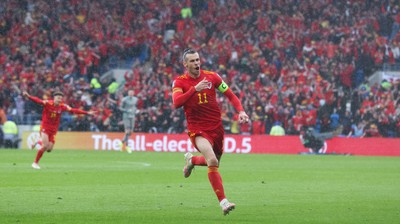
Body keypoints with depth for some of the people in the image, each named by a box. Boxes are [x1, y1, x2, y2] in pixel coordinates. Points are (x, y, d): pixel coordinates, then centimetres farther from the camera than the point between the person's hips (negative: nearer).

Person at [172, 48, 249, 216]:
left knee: (213, 162, 16)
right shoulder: (179, 82, -5)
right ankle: (223, 202, -23)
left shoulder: (211, 76, 2)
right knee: (212, 161, -26)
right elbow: (176, 103, -22)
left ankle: (191, 160, 48)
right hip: (198, 130, -4)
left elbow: (230, 95, 9)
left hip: (216, 127, 4)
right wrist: (195, 89, -31)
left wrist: (241, 111, -7)